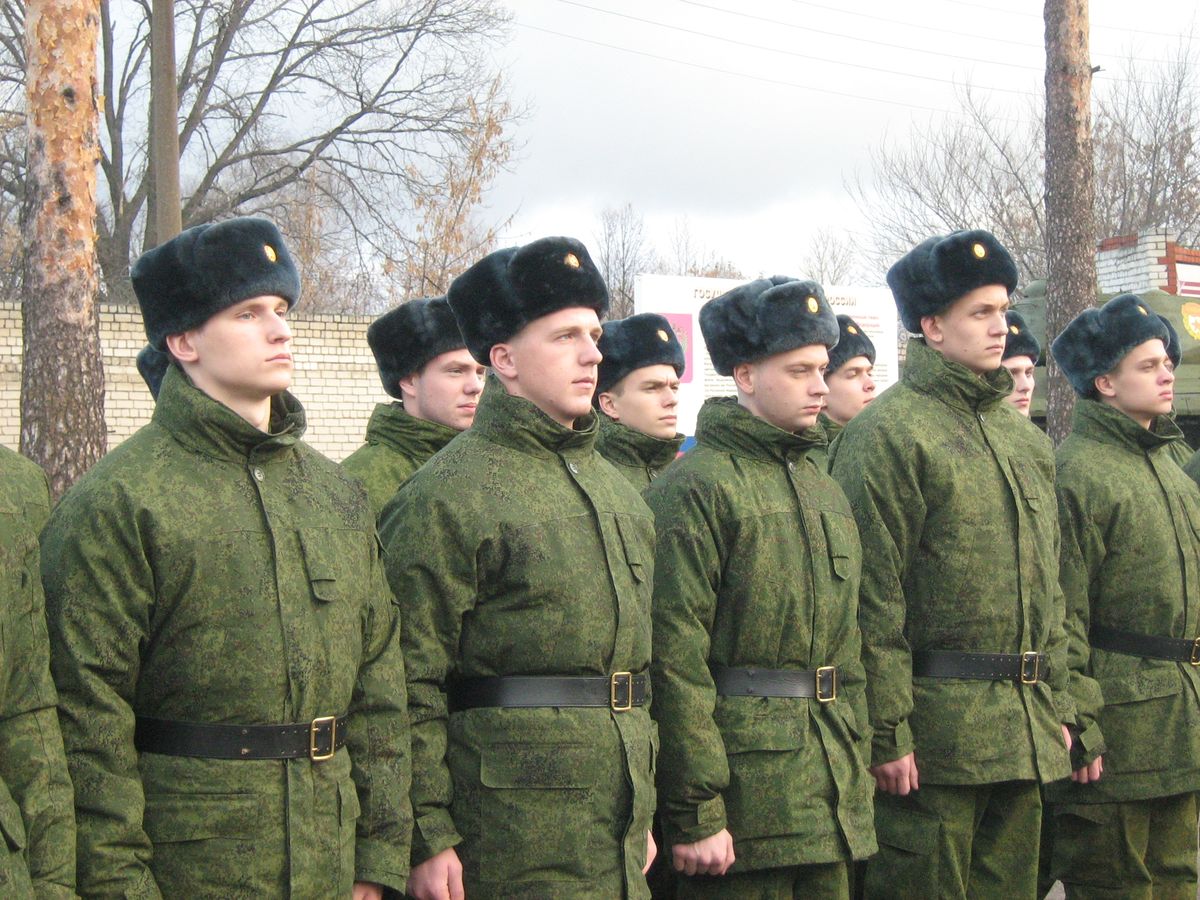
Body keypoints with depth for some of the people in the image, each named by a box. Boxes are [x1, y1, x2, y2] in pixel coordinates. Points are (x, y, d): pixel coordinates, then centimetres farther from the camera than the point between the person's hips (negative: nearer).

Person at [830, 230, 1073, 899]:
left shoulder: (1026, 439, 16)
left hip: (1027, 734, 8)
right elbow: (873, 598, -14)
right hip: (937, 729, -7)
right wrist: (887, 732, -16)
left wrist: (1057, 706, 15)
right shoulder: (889, 432, -9)